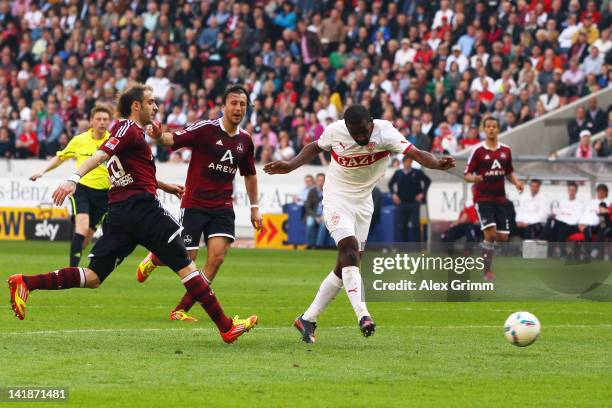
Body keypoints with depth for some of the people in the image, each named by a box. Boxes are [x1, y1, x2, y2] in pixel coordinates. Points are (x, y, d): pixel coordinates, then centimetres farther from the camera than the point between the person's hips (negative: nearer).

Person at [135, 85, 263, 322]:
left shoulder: (245, 140, 7)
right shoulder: (206, 129, -10)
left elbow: (249, 175, 22)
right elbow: (172, 140, -18)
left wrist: (254, 207, 21)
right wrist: (158, 135, -41)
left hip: (222, 207, 4)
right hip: (195, 203, -4)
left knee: (218, 256, -14)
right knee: (186, 258, -4)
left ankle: (182, 309, -2)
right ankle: (154, 258, 33)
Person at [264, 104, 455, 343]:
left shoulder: (385, 133, -20)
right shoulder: (334, 131, -14)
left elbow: (415, 153, -33)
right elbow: (315, 148, 8)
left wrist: (438, 164, -51)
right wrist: (290, 167, 2)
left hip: (363, 203, 3)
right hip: (337, 199, -3)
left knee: (345, 267, 6)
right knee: (350, 249, -24)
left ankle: (308, 319, 18)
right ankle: (363, 316, -33)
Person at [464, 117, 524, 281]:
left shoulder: (505, 150, 8)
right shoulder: (478, 151, -5)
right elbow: (467, 174, -3)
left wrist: (516, 182, -1)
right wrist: (474, 178, -25)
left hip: (500, 198, 5)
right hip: (483, 198, -5)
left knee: (503, 237, 2)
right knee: (490, 233, -18)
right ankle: (487, 271, -9)